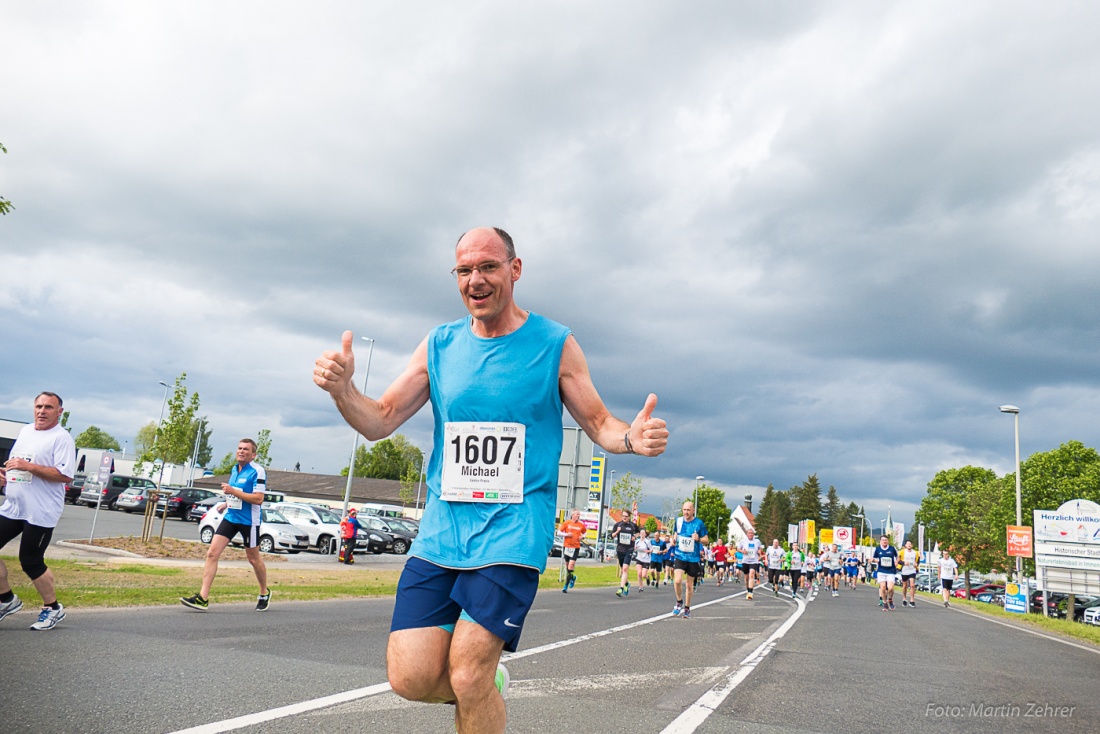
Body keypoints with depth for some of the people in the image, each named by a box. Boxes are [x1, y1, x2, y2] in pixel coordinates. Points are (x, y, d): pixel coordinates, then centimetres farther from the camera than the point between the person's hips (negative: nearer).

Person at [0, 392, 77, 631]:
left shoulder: (62, 438, -12)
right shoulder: (25, 431, 13)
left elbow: (66, 476, -21)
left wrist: (29, 467, -24)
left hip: (41, 512, -8)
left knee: (31, 563, -2)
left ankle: (53, 608, 16)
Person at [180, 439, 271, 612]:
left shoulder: (257, 471, -13)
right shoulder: (234, 469, 11)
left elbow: (258, 498, -21)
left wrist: (233, 491, -23)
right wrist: (227, 503, 11)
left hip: (249, 521, -7)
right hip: (230, 518, 7)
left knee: (253, 558, 8)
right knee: (212, 553, -6)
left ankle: (264, 593, 30)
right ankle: (203, 598, -5)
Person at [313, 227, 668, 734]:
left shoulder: (555, 345, -1)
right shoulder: (438, 346, 7)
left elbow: (598, 424, 6)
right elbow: (379, 423, 7)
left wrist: (631, 438, -17)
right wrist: (342, 388, -15)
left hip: (514, 531, -3)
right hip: (441, 531, 4)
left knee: (467, 676, -11)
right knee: (411, 679, -3)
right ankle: (488, 681, 27)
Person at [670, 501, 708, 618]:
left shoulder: (699, 523, -8)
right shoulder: (678, 521, 1)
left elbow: (707, 540, -2)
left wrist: (698, 539, -22)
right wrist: (673, 540, -2)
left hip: (693, 557, -1)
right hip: (679, 556, 1)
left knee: (689, 584, 10)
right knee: (677, 580, -17)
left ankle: (687, 608, 27)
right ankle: (679, 602, 9)